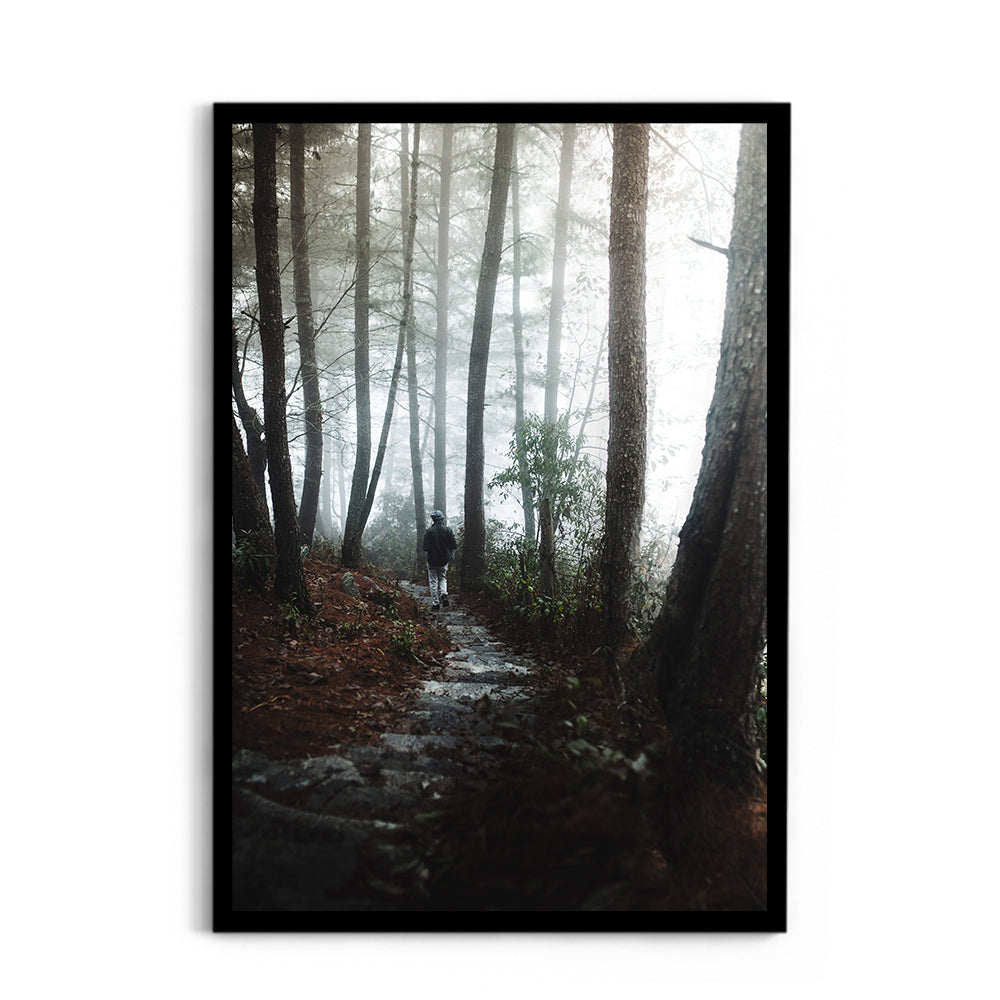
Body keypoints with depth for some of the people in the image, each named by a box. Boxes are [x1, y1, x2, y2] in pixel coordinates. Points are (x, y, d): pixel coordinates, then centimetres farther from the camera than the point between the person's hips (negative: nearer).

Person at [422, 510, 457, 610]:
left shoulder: (429, 531, -13)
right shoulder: (448, 530, -8)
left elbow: (425, 548, -15)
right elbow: (454, 546, -9)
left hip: (432, 560, -2)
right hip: (444, 560, 2)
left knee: (433, 581, 9)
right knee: (443, 578, 22)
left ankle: (435, 603, 7)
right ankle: (444, 594, -3)